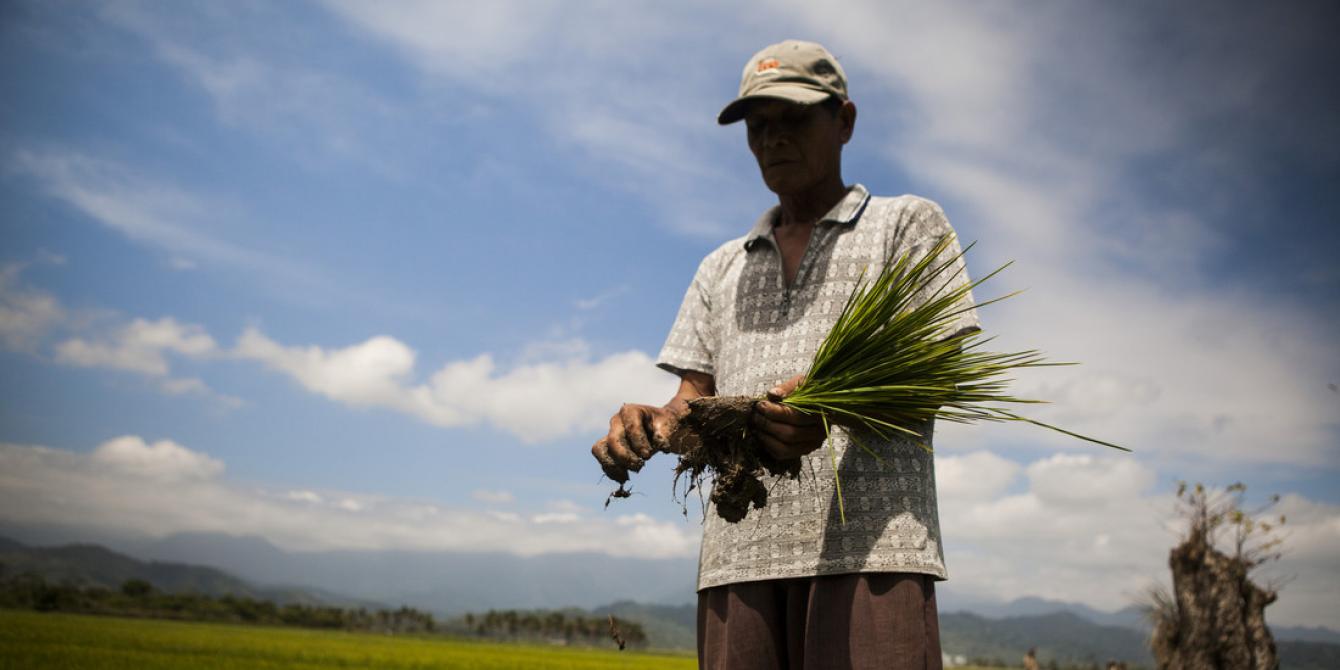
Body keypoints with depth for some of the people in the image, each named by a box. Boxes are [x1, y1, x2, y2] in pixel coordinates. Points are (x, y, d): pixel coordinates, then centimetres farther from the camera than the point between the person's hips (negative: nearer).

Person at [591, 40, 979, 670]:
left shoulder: (908, 223, 14)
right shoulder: (721, 269, 27)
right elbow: (696, 397, 19)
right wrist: (651, 424, -6)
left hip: (869, 545, -3)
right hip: (738, 552, 4)